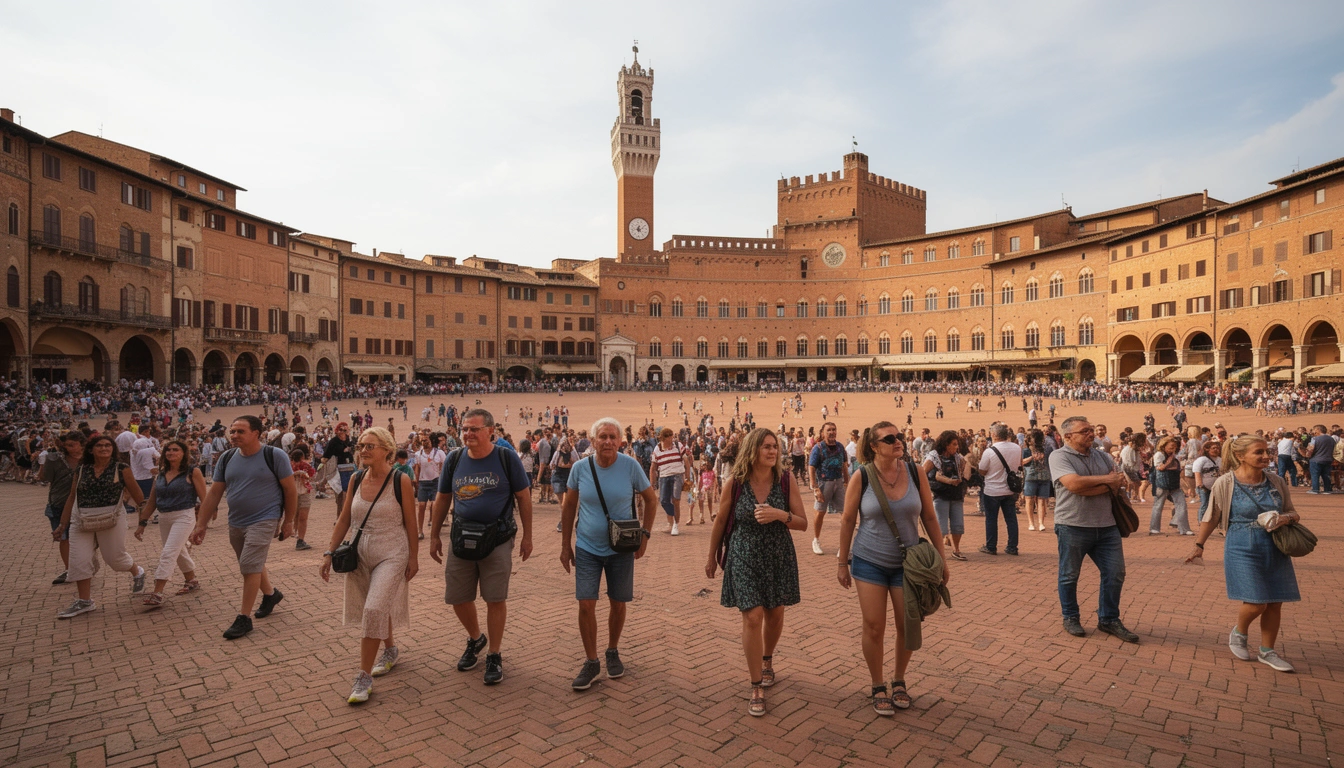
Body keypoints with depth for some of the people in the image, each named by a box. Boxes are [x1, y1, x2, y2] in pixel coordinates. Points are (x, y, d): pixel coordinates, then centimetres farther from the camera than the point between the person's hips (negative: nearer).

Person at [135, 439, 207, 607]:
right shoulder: (160, 475, 8)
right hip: (163, 518, 7)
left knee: (168, 554, -12)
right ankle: (192, 582, 35)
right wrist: (142, 523, 11)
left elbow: (204, 498, -10)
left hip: (183, 516, -7)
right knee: (179, 552, 18)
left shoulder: (193, 472, -9)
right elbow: (151, 501, 14)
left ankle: (157, 593, -9)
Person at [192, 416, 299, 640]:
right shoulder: (227, 458, 2)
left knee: (250, 566, -9)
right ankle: (270, 594, 42)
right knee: (253, 564, 18)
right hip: (236, 523, 6)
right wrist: (201, 525, 3)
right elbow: (214, 493, 6)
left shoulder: (274, 456, -13)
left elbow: (290, 489, -9)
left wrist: (288, 521, -7)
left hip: (263, 520, -6)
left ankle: (244, 618, 3)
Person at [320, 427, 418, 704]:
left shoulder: (401, 480, -14)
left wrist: (413, 557, -5)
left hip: (392, 554, -5)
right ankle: (391, 650, 42)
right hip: (361, 553, 5)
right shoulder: (356, 479, 0)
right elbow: (344, 519, 7)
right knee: (378, 607, 18)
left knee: (374, 610, -14)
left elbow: (410, 522, -8)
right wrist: (329, 553, 5)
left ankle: (364, 678, -1)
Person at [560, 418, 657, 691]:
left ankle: (612, 652, 35)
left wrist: (644, 534, -6)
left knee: (618, 604, 11)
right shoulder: (580, 468, -9)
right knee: (586, 605, -3)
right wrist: (566, 544, 4)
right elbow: (569, 506, 4)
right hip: (587, 548, 1)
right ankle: (591, 662, 16)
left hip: (621, 548, 0)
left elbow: (651, 499, 0)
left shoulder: (630, 466, -13)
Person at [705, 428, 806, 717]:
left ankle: (767, 660, 46)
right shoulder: (735, 483, -12)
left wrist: (781, 515, -27)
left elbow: (803, 523, -7)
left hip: (779, 557, 2)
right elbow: (720, 522, 1)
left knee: (775, 614, 15)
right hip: (745, 559, -2)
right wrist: (712, 557, 10)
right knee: (753, 617, -7)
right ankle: (756, 688, 9)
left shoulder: (786, 481, -9)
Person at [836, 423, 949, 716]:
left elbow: (929, 518, 2)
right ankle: (878, 687, 24)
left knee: (909, 627, 10)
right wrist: (843, 563, 1)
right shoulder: (861, 477, -12)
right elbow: (848, 521, -3)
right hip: (869, 562, -2)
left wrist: (942, 559, 3)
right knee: (874, 627, 3)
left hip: (907, 562, 2)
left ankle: (899, 681, 34)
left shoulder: (915, 473, -7)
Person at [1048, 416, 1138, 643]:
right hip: (1073, 526, -5)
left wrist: (1089, 487, -16)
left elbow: (1119, 483, 0)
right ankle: (1070, 618, 24)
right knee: (1069, 576, 7)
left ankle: (1109, 619, 25)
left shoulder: (1103, 456, 10)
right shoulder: (1059, 456, -9)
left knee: (1115, 573, 9)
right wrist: (1106, 480, -10)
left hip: (1106, 525, 6)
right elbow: (1074, 484, -22)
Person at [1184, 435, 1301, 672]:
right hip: (1242, 550, -4)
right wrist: (1199, 545, -2)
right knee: (1256, 603, -7)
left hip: (1275, 550, 5)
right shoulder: (1225, 483, -11)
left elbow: (1294, 513, 12)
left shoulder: (1276, 482, 1)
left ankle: (1267, 651, 26)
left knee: (1274, 603, 9)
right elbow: (1211, 518, -2)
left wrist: (1288, 518, -12)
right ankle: (1238, 634, 23)